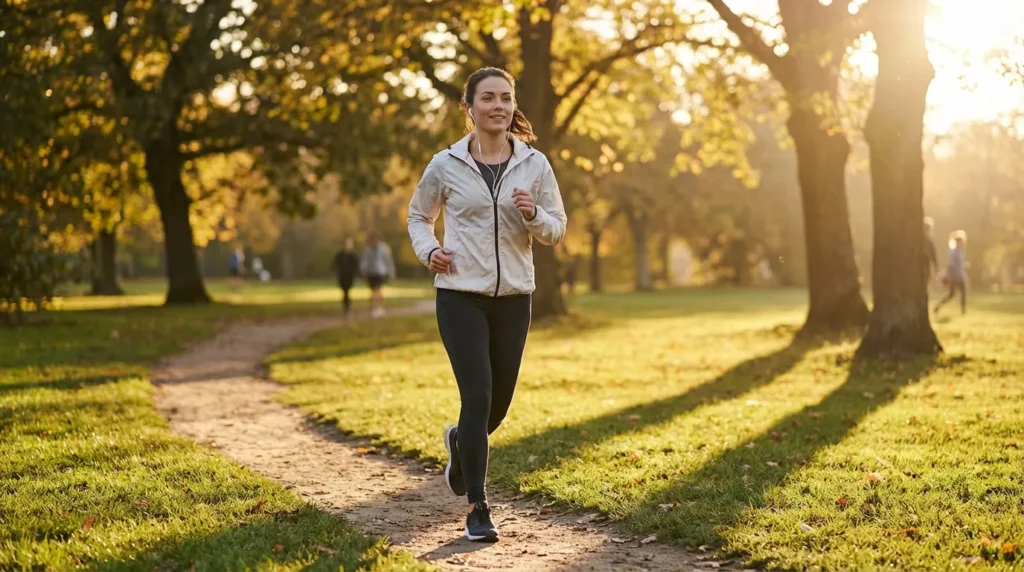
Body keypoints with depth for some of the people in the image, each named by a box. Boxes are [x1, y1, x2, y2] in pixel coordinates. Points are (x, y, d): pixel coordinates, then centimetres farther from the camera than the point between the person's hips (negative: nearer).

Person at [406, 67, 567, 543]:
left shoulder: (535, 164, 2)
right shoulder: (446, 165, -1)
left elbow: (557, 229, 7)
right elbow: (418, 215, 14)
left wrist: (533, 216, -14)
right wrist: (428, 251, -5)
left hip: (513, 298, 3)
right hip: (460, 295, -3)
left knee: (498, 404, 10)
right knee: (478, 396, -12)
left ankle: (460, 441, 46)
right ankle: (477, 509, -1)